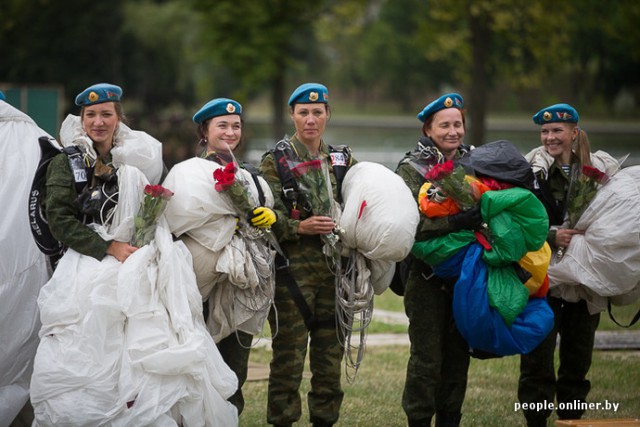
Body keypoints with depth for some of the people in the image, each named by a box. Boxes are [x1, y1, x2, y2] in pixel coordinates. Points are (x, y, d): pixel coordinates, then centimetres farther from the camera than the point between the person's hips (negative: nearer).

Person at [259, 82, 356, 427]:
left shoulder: (344, 160, 13)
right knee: (289, 354, -4)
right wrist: (300, 228, -19)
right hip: (293, 268, -4)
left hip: (335, 268, 4)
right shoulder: (275, 161, 0)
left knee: (330, 353, 8)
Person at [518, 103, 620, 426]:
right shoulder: (531, 171, -5)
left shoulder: (602, 169, 3)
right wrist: (551, 236, -21)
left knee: (578, 355, 11)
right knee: (537, 356, -2)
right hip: (542, 276, -2)